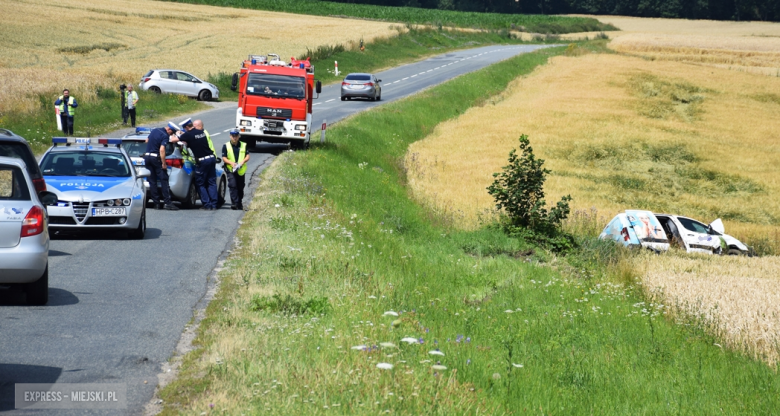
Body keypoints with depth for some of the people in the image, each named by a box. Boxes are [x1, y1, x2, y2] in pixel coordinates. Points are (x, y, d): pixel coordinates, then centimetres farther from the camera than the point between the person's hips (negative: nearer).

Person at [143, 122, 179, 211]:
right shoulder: (165, 136, -14)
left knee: (152, 181, 8)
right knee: (164, 180, -5)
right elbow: (162, 150, -23)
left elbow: (147, 141, 24)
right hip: (156, 158, -7)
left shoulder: (154, 131, 11)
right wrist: (164, 164, -21)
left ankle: (156, 203, 6)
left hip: (147, 156, 7)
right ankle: (167, 202, -12)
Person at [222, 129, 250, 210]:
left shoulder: (244, 145, 10)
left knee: (240, 187, 10)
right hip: (230, 170, -3)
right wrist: (231, 163, -17)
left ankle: (240, 203, 26)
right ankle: (234, 203, -21)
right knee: (233, 185, -17)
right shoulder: (226, 146, 4)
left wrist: (243, 161, -15)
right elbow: (224, 158, 0)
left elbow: (247, 156, 6)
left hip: (241, 170, 3)